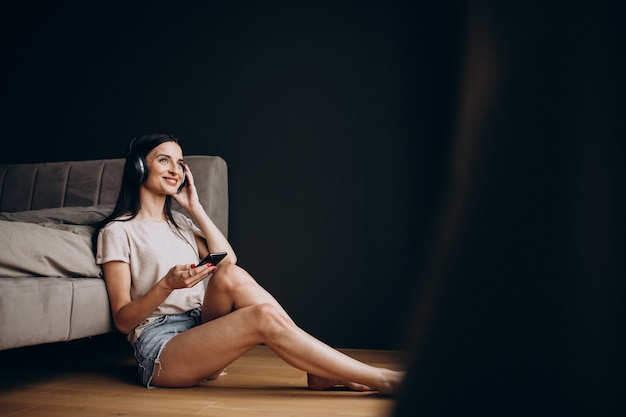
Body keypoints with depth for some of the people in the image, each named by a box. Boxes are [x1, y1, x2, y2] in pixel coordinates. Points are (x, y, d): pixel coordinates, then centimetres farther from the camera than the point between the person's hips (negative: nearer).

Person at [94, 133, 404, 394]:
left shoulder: (181, 223, 21)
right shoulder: (117, 231, 1)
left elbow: (227, 260, 4)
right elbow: (123, 319, -5)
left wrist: (195, 207, 6)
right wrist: (167, 284, -23)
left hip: (199, 330, 6)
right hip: (159, 349, -6)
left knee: (231, 275, -26)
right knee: (265, 317, -29)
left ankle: (320, 372, -24)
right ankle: (384, 380, -30)